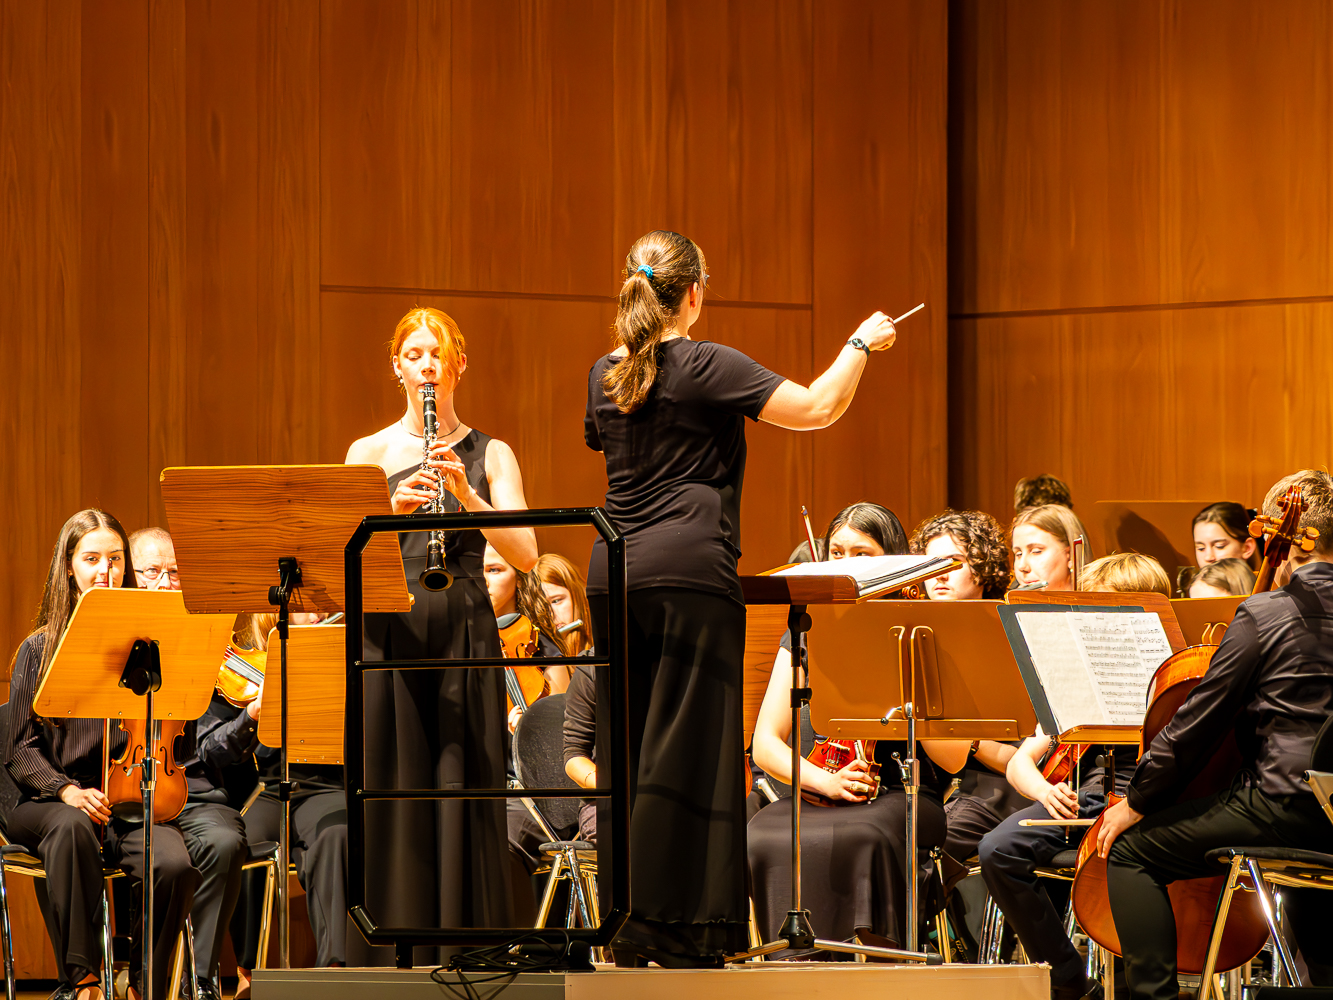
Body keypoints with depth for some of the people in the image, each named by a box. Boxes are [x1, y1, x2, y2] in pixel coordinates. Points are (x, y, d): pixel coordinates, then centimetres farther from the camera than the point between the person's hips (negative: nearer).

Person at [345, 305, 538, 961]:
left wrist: (465, 493, -16)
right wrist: (393, 509, -18)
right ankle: (399, 961, 1)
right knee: (394, 792, -3)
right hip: (389, 633, 0)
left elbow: (525, 555, -4)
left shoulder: (489, 456, 9)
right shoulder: (369, 452, 10)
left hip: (464, 635, 0)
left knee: (463, 792, -5)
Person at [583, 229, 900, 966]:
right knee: (685, 749, -5)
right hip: (689, 569, -6)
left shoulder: (605, 374, 11)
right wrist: (862, 344, 4)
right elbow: (817, 408, -12)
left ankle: (628, 931, 10)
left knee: (628, 750, 10)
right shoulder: (708, 367, -8)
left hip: (613, 571, 6)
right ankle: (676, 932, -7)